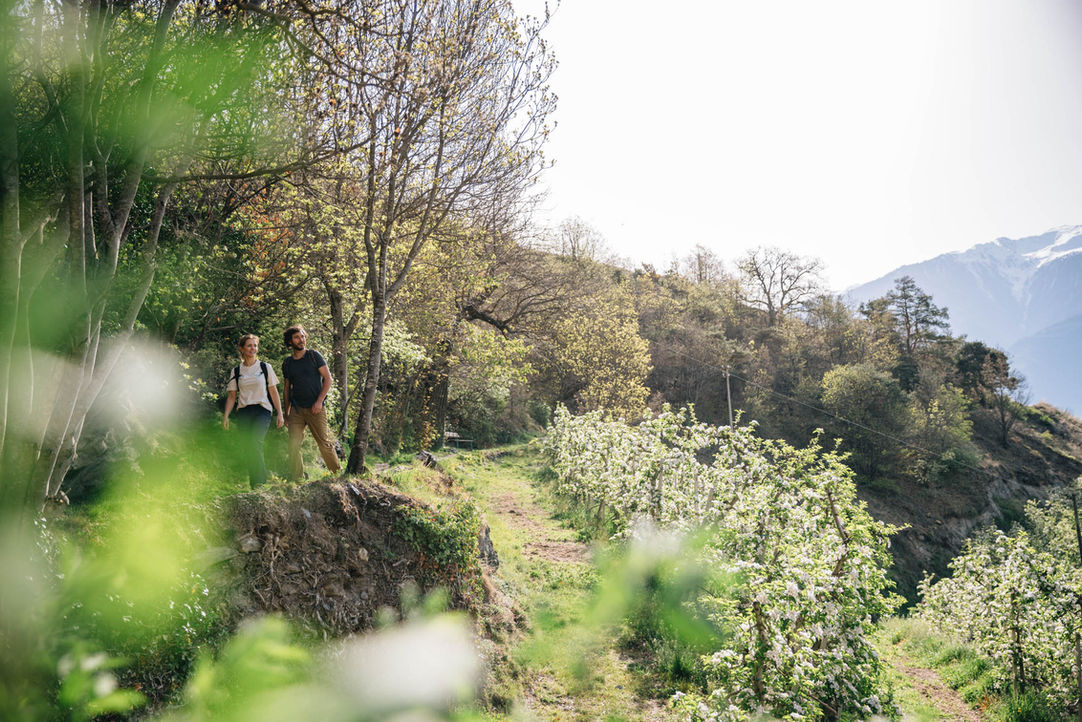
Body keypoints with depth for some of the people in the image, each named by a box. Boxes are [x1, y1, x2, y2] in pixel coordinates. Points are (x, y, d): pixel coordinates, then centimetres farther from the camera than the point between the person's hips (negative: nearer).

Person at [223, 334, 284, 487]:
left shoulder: (265, 367, 8)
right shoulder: (236, 371, 12)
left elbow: (273, 392, 9)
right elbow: (232, 396, 13)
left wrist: (280, 414, 4)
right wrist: (226, 416, 2)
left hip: (262, 410, -3)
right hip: (243, 412, 3)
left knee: (255, 441, -24)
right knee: (246, 447, -7)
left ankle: (259, 482, -22)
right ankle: (253, 484, 2)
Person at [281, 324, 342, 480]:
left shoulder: (314, 355, 2)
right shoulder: (287, 363, 12)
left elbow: (327, 379, -1)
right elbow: (287, 388, 19)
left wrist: (319, 401, -11)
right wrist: (286, 413, 14)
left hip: (315, 408, -3)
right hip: (296, 409, 3)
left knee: (325, 443, -1)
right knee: (293, 445, -6)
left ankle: (338, 474, 13)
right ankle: (296, 479, 3)